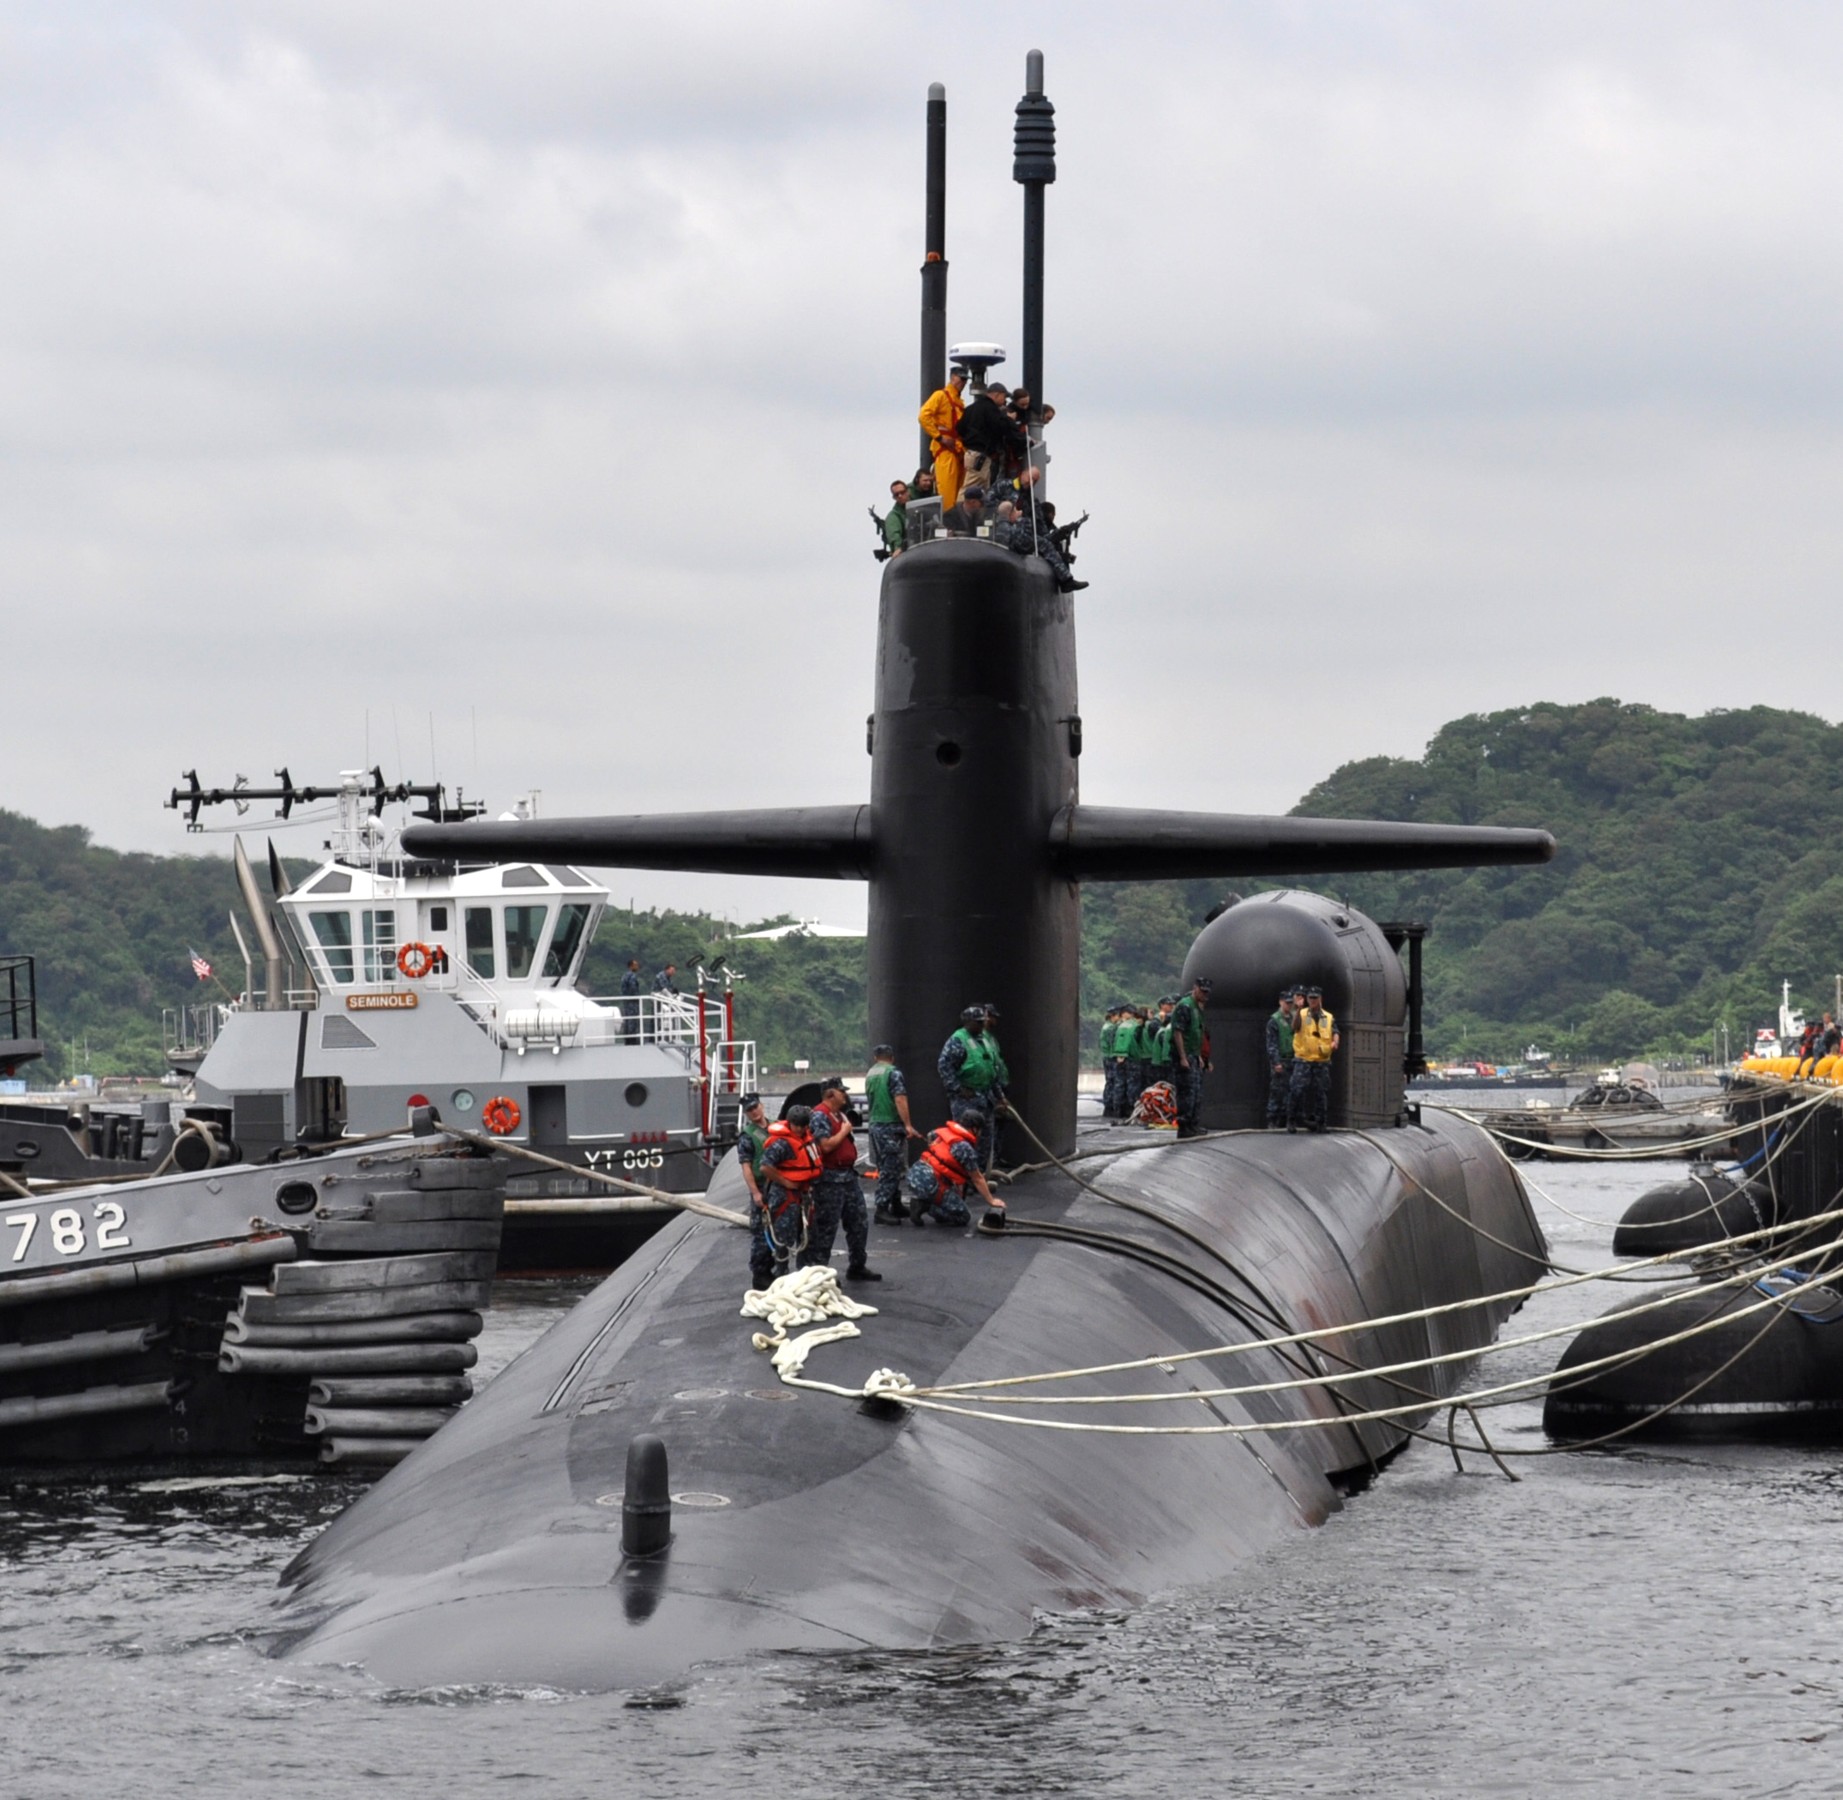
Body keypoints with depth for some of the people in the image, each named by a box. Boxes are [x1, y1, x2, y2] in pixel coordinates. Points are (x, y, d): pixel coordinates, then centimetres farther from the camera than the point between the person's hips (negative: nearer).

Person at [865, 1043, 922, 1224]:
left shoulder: (870, 1075, 14)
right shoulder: (893, 1073, -10)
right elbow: (900, 1099, -20)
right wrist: (908, 1125, -22)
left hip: (874, 1125, 8)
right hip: (891, 1126, -8)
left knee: (886, 1168, 16)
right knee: (891, 1169, -7)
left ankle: (895, 1204, 23)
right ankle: (882, 1209, -10)